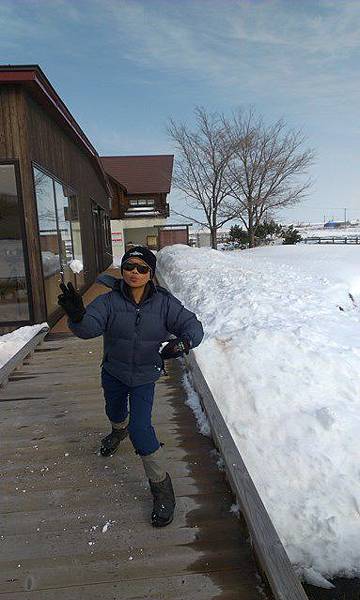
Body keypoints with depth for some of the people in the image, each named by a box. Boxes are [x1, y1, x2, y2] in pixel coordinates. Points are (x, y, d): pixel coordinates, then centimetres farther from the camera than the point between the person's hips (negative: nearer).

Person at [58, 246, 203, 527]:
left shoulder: (164, 303, -19)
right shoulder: (109, 301, -19)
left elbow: (193, 326, -16)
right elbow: (89, 327, -31)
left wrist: (182, 342, -37)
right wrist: (77, 315, -54)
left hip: (145, 376, -3)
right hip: (113, 372, 3)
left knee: (141, 429, -12)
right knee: (115, 412, 29)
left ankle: (162, 486, 11)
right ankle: (119, 430, 68)